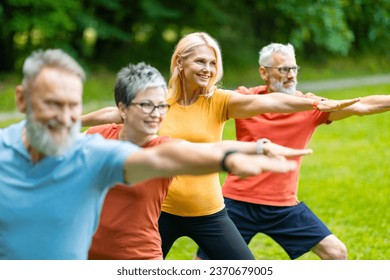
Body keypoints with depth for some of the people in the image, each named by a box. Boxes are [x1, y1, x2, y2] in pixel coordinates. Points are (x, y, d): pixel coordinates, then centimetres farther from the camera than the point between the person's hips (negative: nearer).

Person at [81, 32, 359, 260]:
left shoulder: (219, 101, -8)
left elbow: (267, 101, -23)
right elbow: (114, 113, 13)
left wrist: (316, 104, -36)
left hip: (208, 213, -1)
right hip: (163, 210, 1)